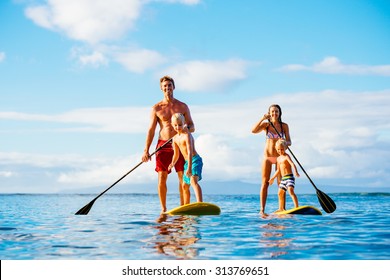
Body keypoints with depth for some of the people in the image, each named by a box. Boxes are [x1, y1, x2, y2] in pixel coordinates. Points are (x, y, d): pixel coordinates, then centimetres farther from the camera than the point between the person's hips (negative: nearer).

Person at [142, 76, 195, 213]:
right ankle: (163, 209, 5)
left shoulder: (183, 106, 8)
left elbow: (192, 127, 9)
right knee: (162, 178, -4)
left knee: (183, 177, -4)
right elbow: (151, 130, 3)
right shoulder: (156, 108, 5)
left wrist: (186, 128, -16)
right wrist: (146, 150, -5)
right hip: (163, 145, 0)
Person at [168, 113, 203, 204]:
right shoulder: (175, 138, 8)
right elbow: (176, 154, 16)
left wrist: (189, 168, -35)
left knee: (193, 181, -32)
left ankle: (200, 203, -49)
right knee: (185, 186, 20)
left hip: (195, 160, -10)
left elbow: (190, 152, -27)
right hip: (187, 162, 10)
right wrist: (173, 163, -3)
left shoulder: (187, 135, -18)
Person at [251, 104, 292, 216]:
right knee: (265, 183, -3)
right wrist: (263, 118, -22)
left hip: (279, 156, 1)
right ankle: (262, 210, -3)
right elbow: (253, 130, -16)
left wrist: (285, 143, -23)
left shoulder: (284, 126, 3)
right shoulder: (266, 124, 1)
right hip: (267, 156, -1)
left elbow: (289, 142, 1)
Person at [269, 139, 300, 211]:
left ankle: (296, 207, -31)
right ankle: (281, 208, 32)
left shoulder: (286, 156, -9)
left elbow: (292, 164, -27)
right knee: (280, 193, 17)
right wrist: (272, 178, 29)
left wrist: (296, 172, -44)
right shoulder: (278, 158, 16)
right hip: (283, 178, 9)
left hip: (289, 177, -9)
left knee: (291, 191, -26)